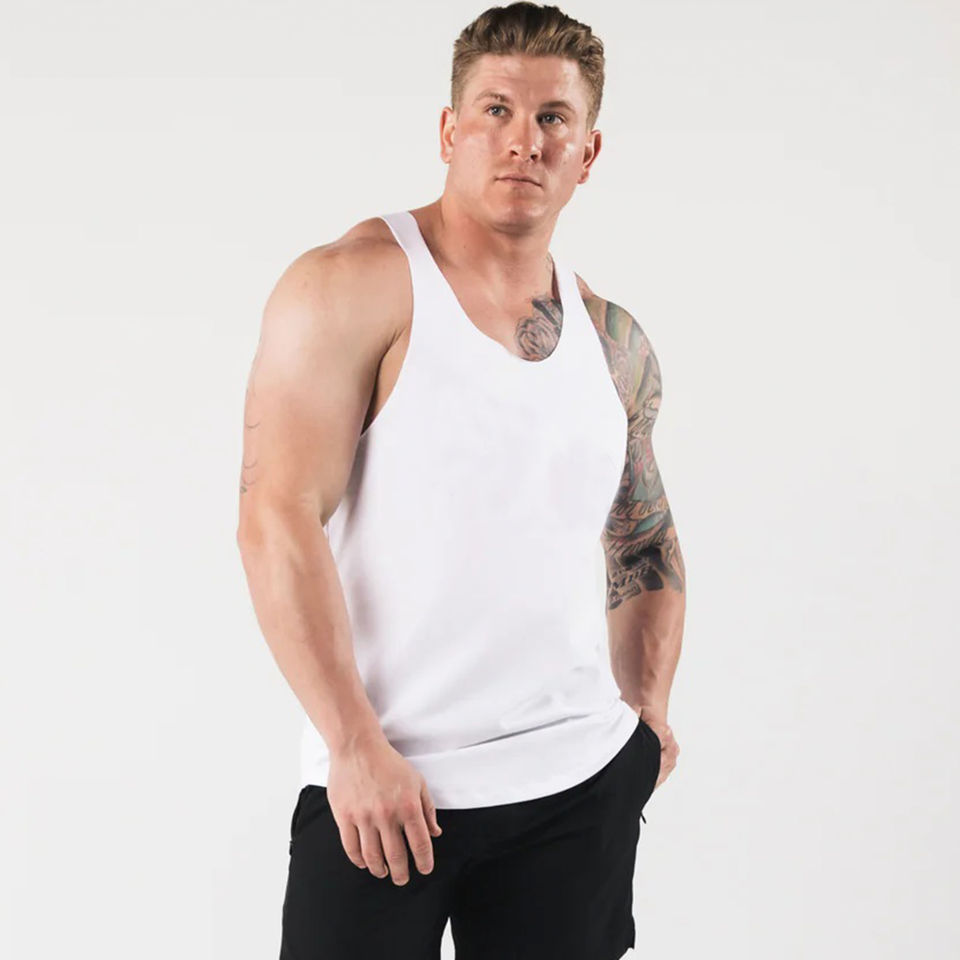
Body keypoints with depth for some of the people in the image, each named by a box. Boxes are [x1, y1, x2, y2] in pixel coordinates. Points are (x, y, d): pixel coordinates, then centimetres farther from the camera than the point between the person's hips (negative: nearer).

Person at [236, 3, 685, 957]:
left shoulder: (614, 342, 9)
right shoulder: (350, 287, -8)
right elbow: (277, 523, -15)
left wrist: (647, 710, 13)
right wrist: (356, 745, -18)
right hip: (376, 785, -5)